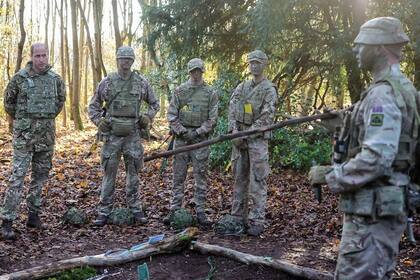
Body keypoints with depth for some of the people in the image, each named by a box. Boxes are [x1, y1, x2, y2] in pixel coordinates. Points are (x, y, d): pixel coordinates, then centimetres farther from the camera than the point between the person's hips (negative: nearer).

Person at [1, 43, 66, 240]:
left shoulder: (56, 79, 3)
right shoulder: (20, 78, -6)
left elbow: (60, 101, 20)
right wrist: (22, 120, 12)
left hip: (47, 135, 4)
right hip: (24, 135, -4)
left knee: (41, 176, 11)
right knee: (17, 177, -7)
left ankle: (33, 215, 24)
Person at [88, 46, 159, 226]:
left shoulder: (141, 82, 3)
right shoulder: (107, 82, 2)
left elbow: (154, 103, 16)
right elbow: (93, 105, 11)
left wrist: (148, 118, 1)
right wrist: (98, 121, -3)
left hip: (133, 135, 1)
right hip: (111, 135, -1)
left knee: (133, 173, 9)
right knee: (109, 173, 2)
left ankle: (135, 209, 19)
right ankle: (104, 212, 9)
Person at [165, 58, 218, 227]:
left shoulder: (211, 93, 3)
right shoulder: (179, 91, 6)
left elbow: (212, 119, -1)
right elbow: (171, 114, 1)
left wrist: (197, 132, -12)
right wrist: (182, 131, -10)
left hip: (200, 139, -1)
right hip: (181, 137, 1)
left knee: (200, 177, 2)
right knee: (178, 176, 5)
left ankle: (200, 212, 9)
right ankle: (174, 210, 12)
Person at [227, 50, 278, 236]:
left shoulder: (269, 89, -2)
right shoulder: (242, 87, 15)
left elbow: (267, 116, -12)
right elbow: (232, 109, 7)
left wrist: (247, 133, -16)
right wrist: (234, 130, -10)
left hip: (258, 138, -6)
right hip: (239, 137, 6)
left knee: (257, 181, -6)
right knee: (239, 178, 9)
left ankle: (257, 221, -3)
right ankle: (238, 217, 17)